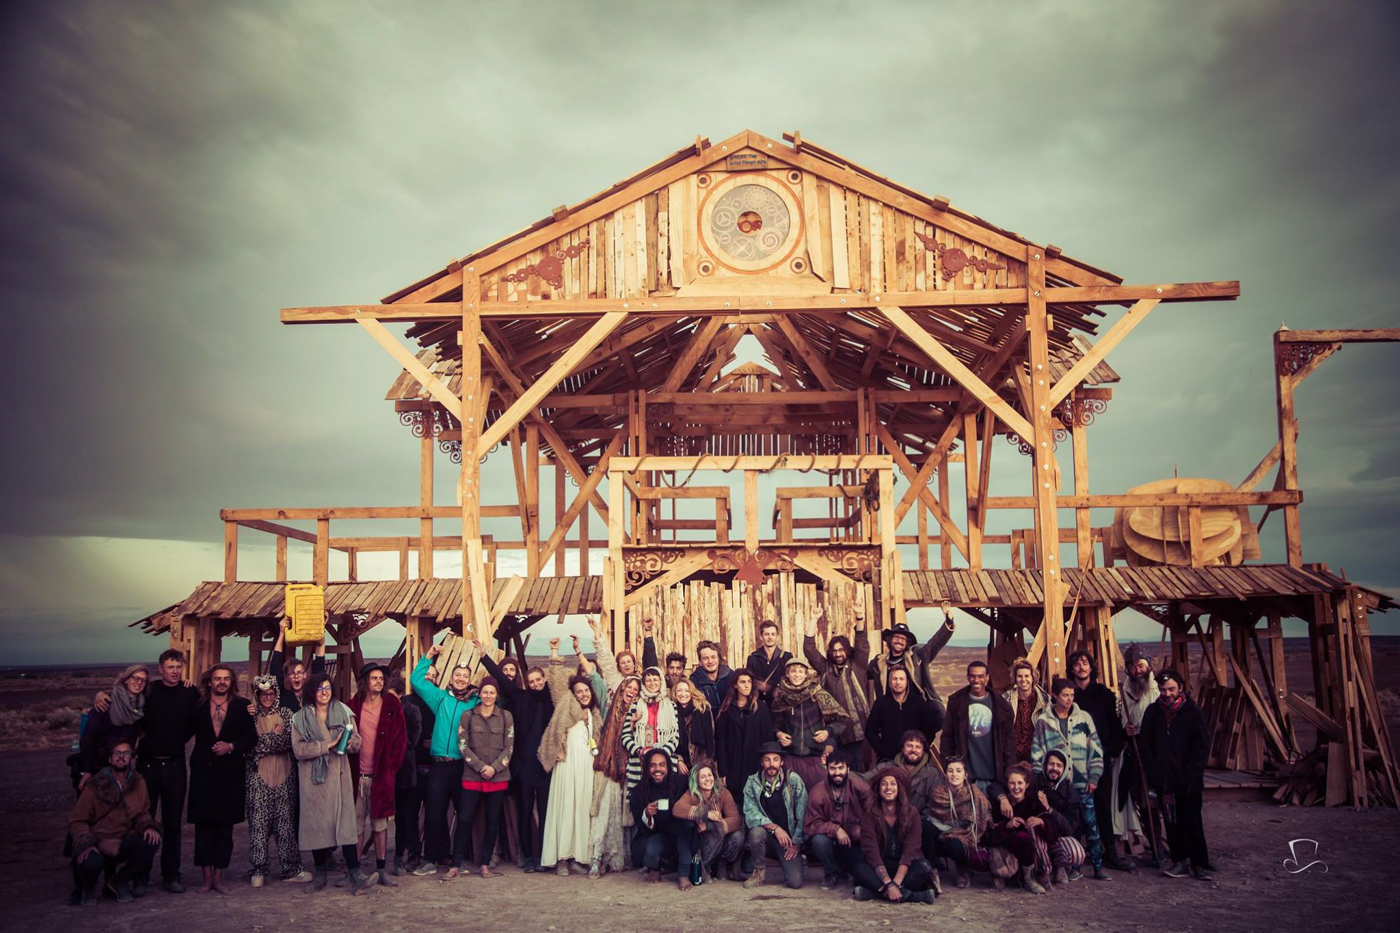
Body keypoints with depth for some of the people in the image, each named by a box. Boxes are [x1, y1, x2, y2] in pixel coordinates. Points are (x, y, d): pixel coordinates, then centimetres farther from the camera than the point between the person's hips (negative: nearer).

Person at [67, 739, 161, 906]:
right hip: (98, 843, -3)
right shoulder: (96, 785, -9)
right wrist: (85, 844, -21)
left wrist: (149, 826, -8)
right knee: (90, 864, -36)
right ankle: (88, 888, 6)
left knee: (151, 841, -26)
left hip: (123, 842, 3)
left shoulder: (137, 782, 2)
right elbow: (77, 820, -5)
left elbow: (143, 813, 15)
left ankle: (120, 881, 2)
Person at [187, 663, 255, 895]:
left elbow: (251, 738, 3)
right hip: (203, 773, 0)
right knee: (204, 826, 2)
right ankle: (207, 876, 10)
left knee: (225, 828, 5)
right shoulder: (198, 706, 5)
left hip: (230, 774, 0)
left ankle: (218, 876, 13)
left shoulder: (241, 708, 4)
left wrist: (231, 746, -11)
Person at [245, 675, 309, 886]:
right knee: (258, 823, -3)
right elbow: (250, 745, -3)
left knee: (286, 821, 2)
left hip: (284, 775, 1)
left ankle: (291, 869, 7)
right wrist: (276, 737, -7)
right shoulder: (251, 716, 6)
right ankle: (259, 870, 7)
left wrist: (265, 742, -8)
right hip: (258, 776, -1)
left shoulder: (285, 714, 9)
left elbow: (291, 741, -4)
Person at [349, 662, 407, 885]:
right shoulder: (353, 706, 4)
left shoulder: (392, 705, 2)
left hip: (381, 775, 0)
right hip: (357, 775, 0)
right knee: (356, 824, 4)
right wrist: (349, 769, -1)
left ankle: (381, 869, 12)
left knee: (380, 823, 6)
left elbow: (401, 740, 2)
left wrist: (390, 769, -3)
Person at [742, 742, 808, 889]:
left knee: (795, 882, -18)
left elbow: (802, 815, -8)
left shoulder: (794, 780, -8)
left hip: (790, 838, -1)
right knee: (756, 832, -33)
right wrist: (775, 828, -24)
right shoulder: (752, 782, -5)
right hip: (766, 836, 1)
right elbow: (750, 814, -13)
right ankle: (760, 870, -6)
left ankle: (788, 862, 18)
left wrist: (796, 842, -11)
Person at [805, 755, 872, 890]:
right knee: (820, 840, -33)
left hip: (854, 842, 1)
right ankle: (830, 873, -1)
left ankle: (844, 868, 21)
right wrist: (836, 829, -31)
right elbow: (812, 824, -18)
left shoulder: (859, 786, -16)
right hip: (830, 837, -1)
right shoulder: (817, 792, -18)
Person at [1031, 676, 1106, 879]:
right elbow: (1037, 753, 2)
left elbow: (1096, 749, 5)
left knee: (1090, 823, 0)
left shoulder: (1083, 718, 5)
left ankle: (1098, 867, 8)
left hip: (1082, 783, 1)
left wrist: (1094, 777, 0)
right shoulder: (1043, 720, 2)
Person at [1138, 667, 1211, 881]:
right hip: (1164, 779, 3)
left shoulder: (1192, 712, -1)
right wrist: (1153, 771, -1)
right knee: (1171, 822, 7)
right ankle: (1180, 861, 15)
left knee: (1192, 822, -1)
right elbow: (1145, 745, 10)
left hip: (1188, 781, -3)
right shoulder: (1153, 712, 7)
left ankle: (1199, 864, 7)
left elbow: (1202, 746, -3)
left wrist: (1191, 774, -10)